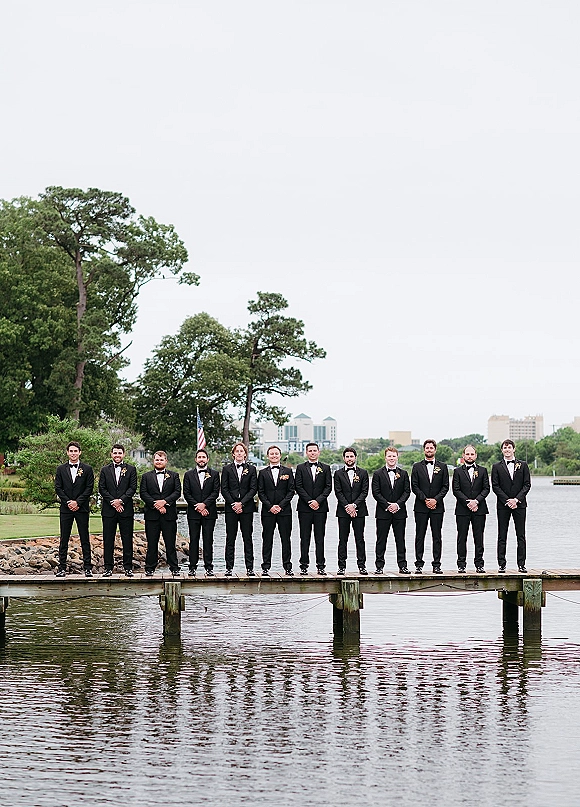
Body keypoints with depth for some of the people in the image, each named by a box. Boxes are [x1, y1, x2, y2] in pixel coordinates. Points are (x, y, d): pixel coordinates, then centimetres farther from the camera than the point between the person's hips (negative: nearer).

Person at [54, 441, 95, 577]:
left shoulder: (87, 469, 5)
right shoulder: (61, 469, 9)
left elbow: (89, 488, -1)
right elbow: (58, 488, 4)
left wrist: (77, 502, -10)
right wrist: (68, 502, -7)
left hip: (82, 508, -1)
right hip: (66, 509, 1)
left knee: (85, 539, 1)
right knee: (64, 539, 2)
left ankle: (88, 568, 3)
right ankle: (62, 568, 5)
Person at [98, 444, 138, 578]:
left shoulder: (131, 469, 7)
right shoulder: (105, 470, 10)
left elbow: (133, 488, -1)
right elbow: (102, 489, 4)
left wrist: (121, 500, -12)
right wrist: (113, 501, -8)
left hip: (126, 509, -1)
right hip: (109, 510, 1)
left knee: (127, 539, 1)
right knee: (108, 539, 2)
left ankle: (128, 567, 6)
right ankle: (108, 567, 7)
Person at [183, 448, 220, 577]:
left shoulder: (214, 474, 8)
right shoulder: (189, 475, 9)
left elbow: (216, 492, 0)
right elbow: (186, 494, 3)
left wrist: (204, 504, -12)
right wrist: (198, 507, -8)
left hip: (209, 512, -1)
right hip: (193, 513, 1)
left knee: (208, 540, 0)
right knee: (193, 540, 1)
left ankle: (209, 567, 3)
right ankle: (192, 567, 4)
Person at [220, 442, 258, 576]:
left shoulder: (251, 469, 7)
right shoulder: (227, 469, 7)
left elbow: (253, 489, 1)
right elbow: (224, 489, 3)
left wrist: (241, 503, -9)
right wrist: (233, 504, -8)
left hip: (246, 508, 0)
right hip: (231, 508, 0)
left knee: (247, 538, 1)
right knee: (230, 539, 1)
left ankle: (250, 568, 3)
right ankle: (229, 567, 3)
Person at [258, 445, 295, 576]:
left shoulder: (288, 471, 8)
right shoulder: (263, 472, 8)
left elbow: (291, 491, 3)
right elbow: (260, 493, 4)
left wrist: (281, 505, -8)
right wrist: (270, 506, -8)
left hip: (284, 510, 0)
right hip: (268, 511, 0)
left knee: (286, 539, 1)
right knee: (267, 540, 1)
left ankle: (288, 567, 5)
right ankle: (266, 568, 4)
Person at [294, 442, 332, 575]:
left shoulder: (325, 468, 9)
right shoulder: (300, 468, 7)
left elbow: (328, 487, 3)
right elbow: (298, 487, 0)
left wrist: (318, 500, -10)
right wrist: (309, 501, -9)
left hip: (320, 507, 0)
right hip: (304, 508, 0)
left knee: (320, 538, 1)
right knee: (305, 538, 0)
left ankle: (321, 566, 3)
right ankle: (304, 565, 3)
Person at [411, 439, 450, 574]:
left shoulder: (442, 466, 9)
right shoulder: (417, 467, 7)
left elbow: (445, 486, 4)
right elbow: (414, 486, 1)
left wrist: (435, 499, -9)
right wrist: (425, 500, -9)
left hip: (437, 506, 0)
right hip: (421, 507, 0)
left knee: (437, 537, 1)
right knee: (420, 536, 0)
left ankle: (436, 565, 3)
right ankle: (419, 564, 3)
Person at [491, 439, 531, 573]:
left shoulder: (523, 465, 8)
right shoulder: (497, 467, 6)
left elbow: (527, 484, 3)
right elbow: (495, 486, 0)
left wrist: (517, 499, -10)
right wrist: (507, 500, -11)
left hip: (519, 504, 1)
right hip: (503, 506, -1)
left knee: (521, 536, 1)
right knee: (502, 537, 0)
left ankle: (521, 564, 3)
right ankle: (501, 564, 2)